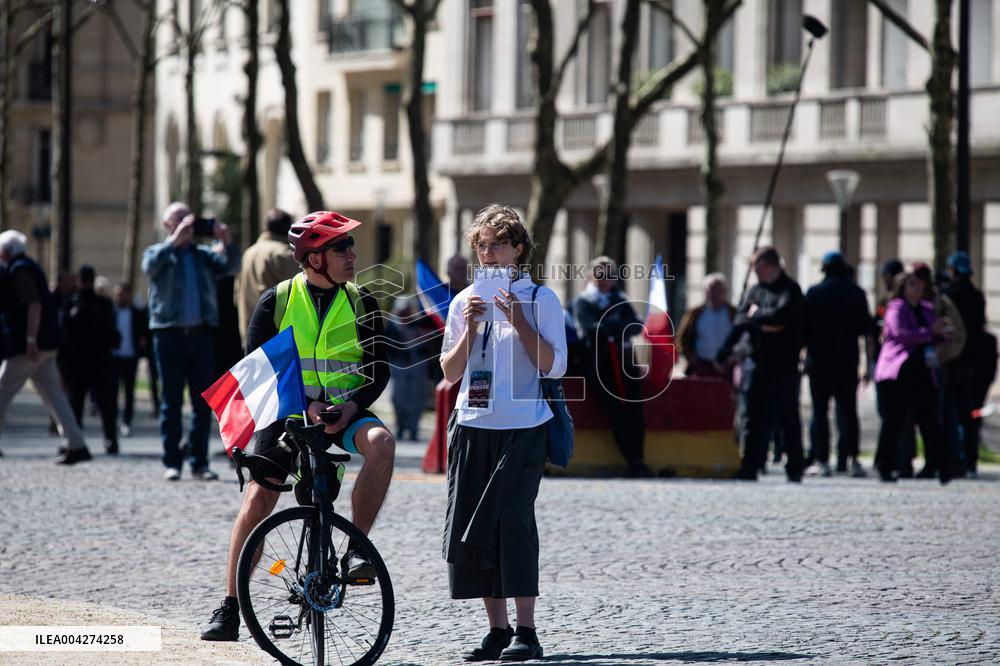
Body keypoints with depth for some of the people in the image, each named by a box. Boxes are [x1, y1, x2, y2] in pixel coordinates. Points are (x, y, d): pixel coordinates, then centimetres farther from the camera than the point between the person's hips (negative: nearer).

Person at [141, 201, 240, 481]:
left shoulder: (203, 255, 16)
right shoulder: (158, 252, 8)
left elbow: (231, 265, 0)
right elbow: (150, 266, -15)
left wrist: (226, 242, -18)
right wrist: (174, 241, -24)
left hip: (200, 333, 3)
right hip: (170, 334, -3)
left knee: (203, 402, 2)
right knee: (171, 402, -1)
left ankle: (199, 462, 6)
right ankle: (172, 463, 1)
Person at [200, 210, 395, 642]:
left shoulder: (361, 302, 2)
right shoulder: (277, 301, -2)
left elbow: (378, 367, 1)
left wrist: (352, 405, -19)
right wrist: (303, 404, -20)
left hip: (344, 410, 1)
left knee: (380, 443, -32)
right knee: (257, 499, -11)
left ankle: (356, 549, -22)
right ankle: (230, 608, -1)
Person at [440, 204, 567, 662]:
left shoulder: (540, 300, 1)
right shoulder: (464, 301, 13)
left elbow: (554, 366, -7)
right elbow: (450, 372, 10)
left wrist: (518, 321, -13)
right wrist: (470, 328, -4)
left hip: (522, 427, -5)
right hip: (472, 425, 5)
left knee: (512, 520, -14)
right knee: (469, 526, 2)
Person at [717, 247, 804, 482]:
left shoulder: (790, 290, -5)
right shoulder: (755, 290, 15)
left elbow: (780, 315, -20)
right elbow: (740, 321, 11)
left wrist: (756, 314, -5)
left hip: (783, 363, -6)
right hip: (755, 361, 6)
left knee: (787, 416, 2)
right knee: (750, 416, 2)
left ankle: (794, 469, 8)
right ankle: (749, 467, 5)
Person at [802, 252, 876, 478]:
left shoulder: (814, 293, -1)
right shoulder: (857, 293, 4)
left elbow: (804, 329, -1)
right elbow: (868, 332, 3)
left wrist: (805, 357, 8)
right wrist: (869, 363, 6)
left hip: (819, 360, -2)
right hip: (848, 363, 2)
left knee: (820, 411, 2)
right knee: (848, 410, 7)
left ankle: (821, 460, -3)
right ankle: (852, 458, -4)